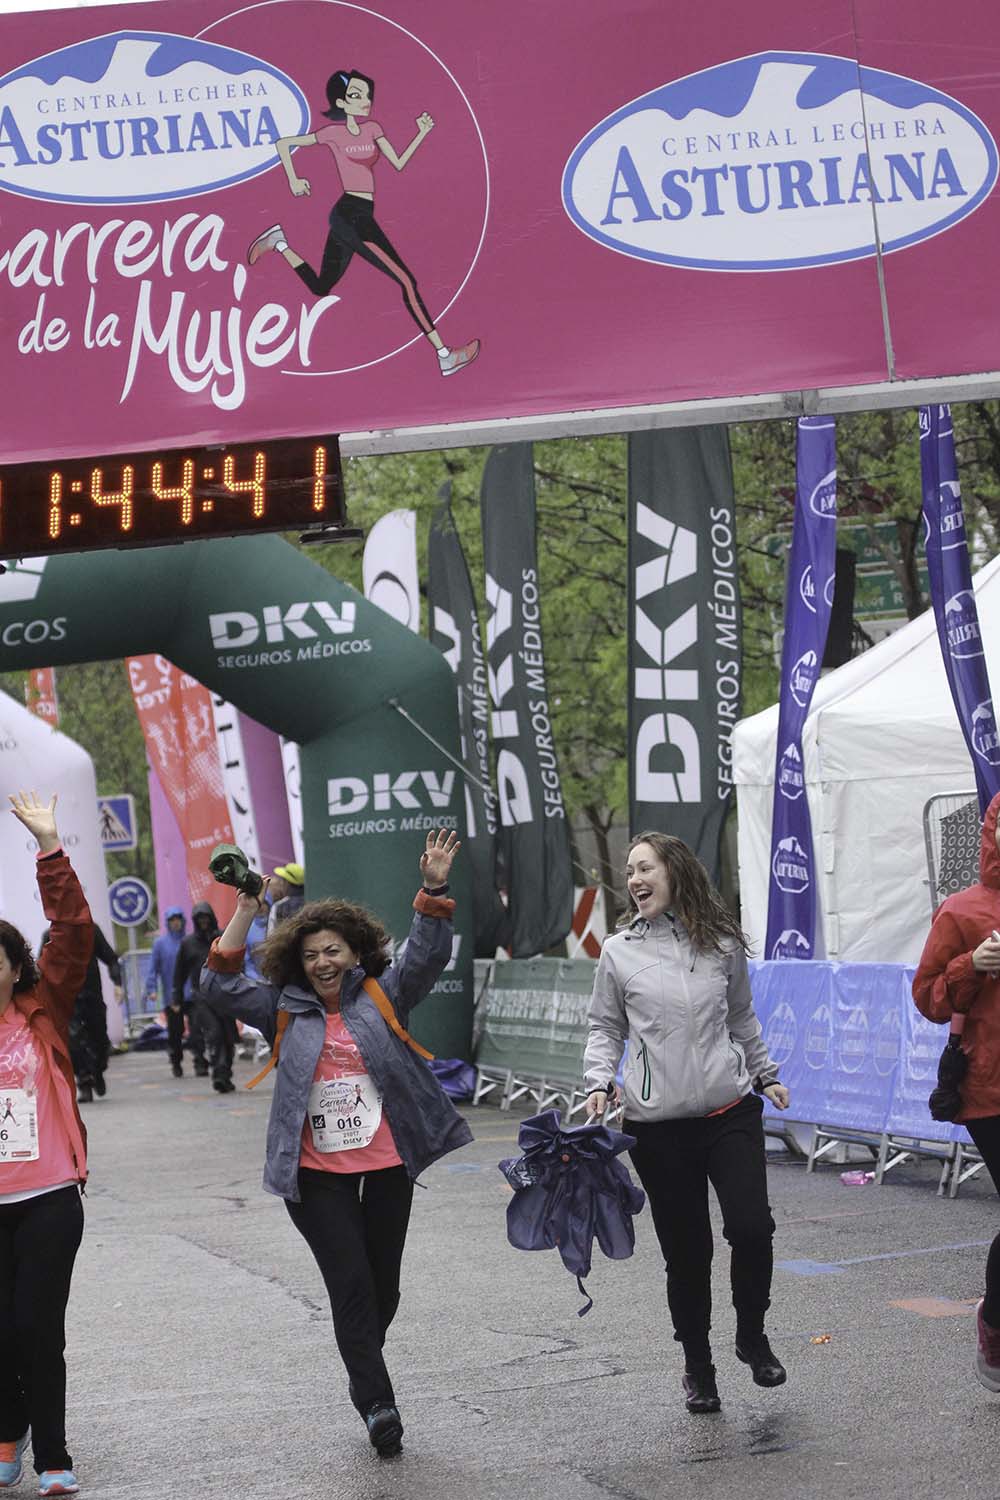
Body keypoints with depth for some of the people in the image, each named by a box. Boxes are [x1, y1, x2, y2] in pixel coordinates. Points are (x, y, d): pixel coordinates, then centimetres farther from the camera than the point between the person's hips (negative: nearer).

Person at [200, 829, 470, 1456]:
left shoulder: (383, 996, 5)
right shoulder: (285, 1009, 5)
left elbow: (427, 956, -4)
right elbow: (222, 987, -1)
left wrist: (434, 891, -17)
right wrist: (245, 913, -8)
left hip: (388, 1166, 1)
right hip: (318, 1174, -1)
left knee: (384, 1283, 10)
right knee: (350, 1283, -8)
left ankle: (363, 1375, 33)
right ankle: (378, 1404, -6)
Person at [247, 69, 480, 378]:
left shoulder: (372, 128, 14)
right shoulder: (334, 132, -4)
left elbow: (398, 163, 11)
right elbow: (283, 144, 2)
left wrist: (422, 133, 2)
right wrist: (294, 182, 0)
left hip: (358, 216, 9)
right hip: (351, 214, -9)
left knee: (321, 287, 19)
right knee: (406, 281, -14)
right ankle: (444, 356, -16)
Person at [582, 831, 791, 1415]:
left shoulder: (723, 944, 5)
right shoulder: (620, 952, 1)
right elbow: (606, 1028, 10)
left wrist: (765, 1073, 25)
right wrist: (600, 1082, -5)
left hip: (731, 1112, 1)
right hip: (659, 1125, -1)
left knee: (751, 1227, -13)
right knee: (685, 1248, 3)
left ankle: (752, 1335, 14)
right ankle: (697, 1364, 22)